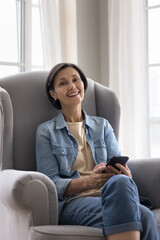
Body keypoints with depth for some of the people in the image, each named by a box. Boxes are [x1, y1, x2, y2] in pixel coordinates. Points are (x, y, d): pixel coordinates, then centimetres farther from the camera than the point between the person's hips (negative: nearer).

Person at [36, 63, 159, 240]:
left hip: (108, 197, 4)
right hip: (72, 201, -4)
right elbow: (51, 183, 0)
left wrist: (126, 176, -15)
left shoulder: (102, 125, 21)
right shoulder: (46, 131, 11)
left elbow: (120, 166, 12)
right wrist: (88, 182, -19)